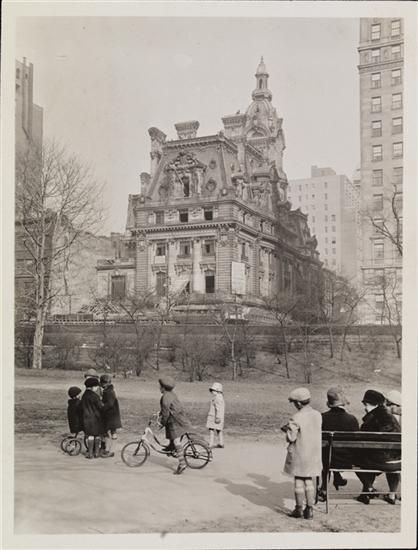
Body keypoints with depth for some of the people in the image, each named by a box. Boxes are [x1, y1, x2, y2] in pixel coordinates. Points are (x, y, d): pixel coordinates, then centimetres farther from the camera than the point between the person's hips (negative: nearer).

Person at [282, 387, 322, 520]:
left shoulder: (296, 418, -20)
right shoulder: (318, 415, -1)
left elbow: (291, 438, -19)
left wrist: (287, 430, 3)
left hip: (299, 454, -5)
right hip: (314, 454, 5)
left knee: (299, 481, 8)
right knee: (309, 481, 14)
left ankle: (299, 509, 16)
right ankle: (309, 509, 16)